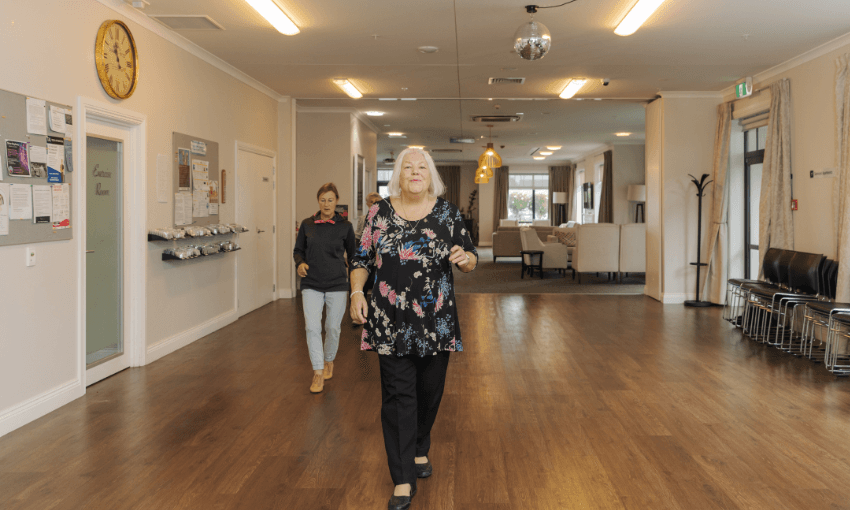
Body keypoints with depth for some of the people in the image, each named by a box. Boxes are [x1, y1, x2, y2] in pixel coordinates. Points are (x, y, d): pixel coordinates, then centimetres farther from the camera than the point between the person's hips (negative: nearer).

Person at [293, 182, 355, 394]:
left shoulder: (345, 226, 0)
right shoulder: (307, 225, 3)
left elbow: (352, 253, 12)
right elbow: (298, 250, 12)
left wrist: (349, 271, -1)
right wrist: (300, 263, -7)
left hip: (337, 283, 0)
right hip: (311, 284, 0)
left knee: (333, 327, 9)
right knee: (312, 327, -11)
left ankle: (329, 361, 36)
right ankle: (318, 373, -3)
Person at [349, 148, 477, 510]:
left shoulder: (447, 213, 3)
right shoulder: (379, 213, 2)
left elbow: (470, 261, 5)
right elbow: (361, 258, 7)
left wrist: (465, 258, -18)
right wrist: (357, 292, -7)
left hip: (436, 321, 1)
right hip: (391, 322, -1)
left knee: (429, 391, 13)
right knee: (398, 396, -2)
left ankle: (420, 450, 40)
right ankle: (404, 480, 6)